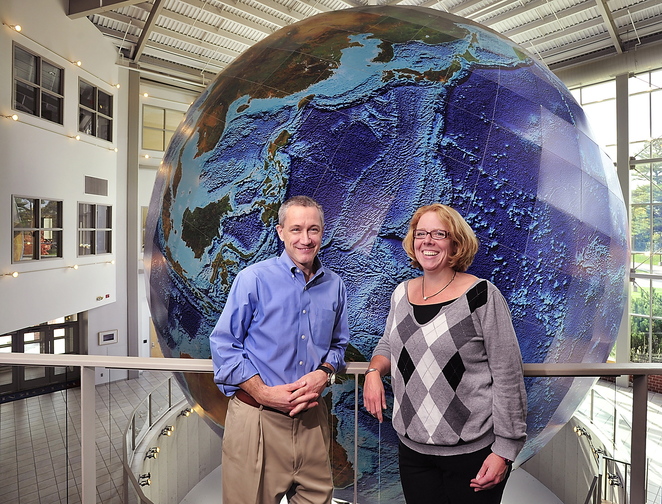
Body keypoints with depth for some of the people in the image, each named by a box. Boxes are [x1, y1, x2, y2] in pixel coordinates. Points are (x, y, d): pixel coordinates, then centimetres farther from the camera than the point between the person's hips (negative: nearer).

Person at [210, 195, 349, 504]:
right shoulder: (254, 279, -9)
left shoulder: (334, 286, 4)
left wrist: (324, 373, -6)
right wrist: (264, 392, -15)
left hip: (311, 418, 4)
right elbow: (223, 345, -8)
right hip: (257, 417, -3)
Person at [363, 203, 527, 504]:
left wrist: (504, 450, -11)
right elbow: (387, 345, 16)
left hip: (473, 452, -4)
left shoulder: (482, 296, -13)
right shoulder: (401, 293, 2)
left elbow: (508, 377, -12)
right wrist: (375, 369, -5)